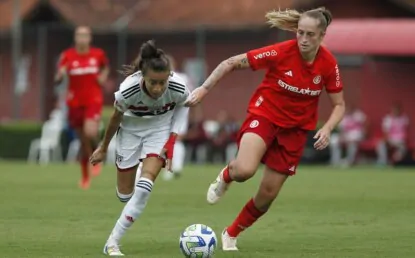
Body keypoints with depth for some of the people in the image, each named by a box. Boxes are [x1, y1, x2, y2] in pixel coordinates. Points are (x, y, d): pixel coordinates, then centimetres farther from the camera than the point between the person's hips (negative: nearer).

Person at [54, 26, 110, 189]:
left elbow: (106, 67, 23)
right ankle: (85, 176, 27)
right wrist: (60, 75, -27)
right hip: (75, 102, 1)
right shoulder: (67, 56, -3)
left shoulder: (98, 54, 1)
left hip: (93, 100, -1)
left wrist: (104, 77, 2)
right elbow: (57, 80, -4)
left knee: (90, 132, -26)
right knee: (82, 140, 8)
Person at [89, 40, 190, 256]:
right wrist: (103, 148, 2)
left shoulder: (178, 88, -31)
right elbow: (115, 119, -12)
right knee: (125, 194, 5)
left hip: (160, 128, 0)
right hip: (131, 128, 0)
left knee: (144, 186, -17)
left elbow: (183, 106, -5)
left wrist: (172, 139, -13)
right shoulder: (129, 89, -34)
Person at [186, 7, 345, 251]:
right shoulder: (281, 52, -22)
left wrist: (327, 129, -21)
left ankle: (231, 234, 30)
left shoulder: (328, 64, -13)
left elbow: (339, 105, -2)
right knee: (245, 171, -31)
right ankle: (226, 175, 8)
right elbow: (232, 63, -14)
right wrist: (205, 88, -20)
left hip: (296, 128, 3)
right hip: (264, 115, -3)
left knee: (267, 195, 4)